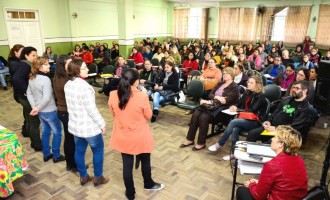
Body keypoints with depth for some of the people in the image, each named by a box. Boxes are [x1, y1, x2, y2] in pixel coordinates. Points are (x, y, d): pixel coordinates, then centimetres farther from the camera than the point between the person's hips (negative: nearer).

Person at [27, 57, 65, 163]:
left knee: (45, 131, 21)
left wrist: (34, 106, 0)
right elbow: (47, 98, -29)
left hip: (40, 111, 8)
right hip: (49, 111, -8)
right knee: (57, 131, 10)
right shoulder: (45, 79, -24)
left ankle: (46, 154, 33)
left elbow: (29, 94, 7)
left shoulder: (32, 78, 3)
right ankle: (56, 155, 19)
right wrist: (38, 108, -15)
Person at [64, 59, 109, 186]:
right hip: (89, 127, -8)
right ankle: (98, 178, 25)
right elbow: (92, 109, -24)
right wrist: (102, 124, -13)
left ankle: (83, 177, 35)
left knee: (79, 151, 19)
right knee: (98, 150, 12)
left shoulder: (67, 85, 1)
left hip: (75, 125, 8)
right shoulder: (84, 87, -26)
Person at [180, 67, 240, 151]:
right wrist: (217, 97, -13)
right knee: (196, 113, -20)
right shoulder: (220, 84, 18)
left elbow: (225, 101, -18)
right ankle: (190, 139, -12)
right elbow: (210, 94, 10)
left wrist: (208, 102, -22)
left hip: (223, 110, -7)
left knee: (204, 117, -30)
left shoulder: (235, 88, -5)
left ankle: (201, 143, -16)